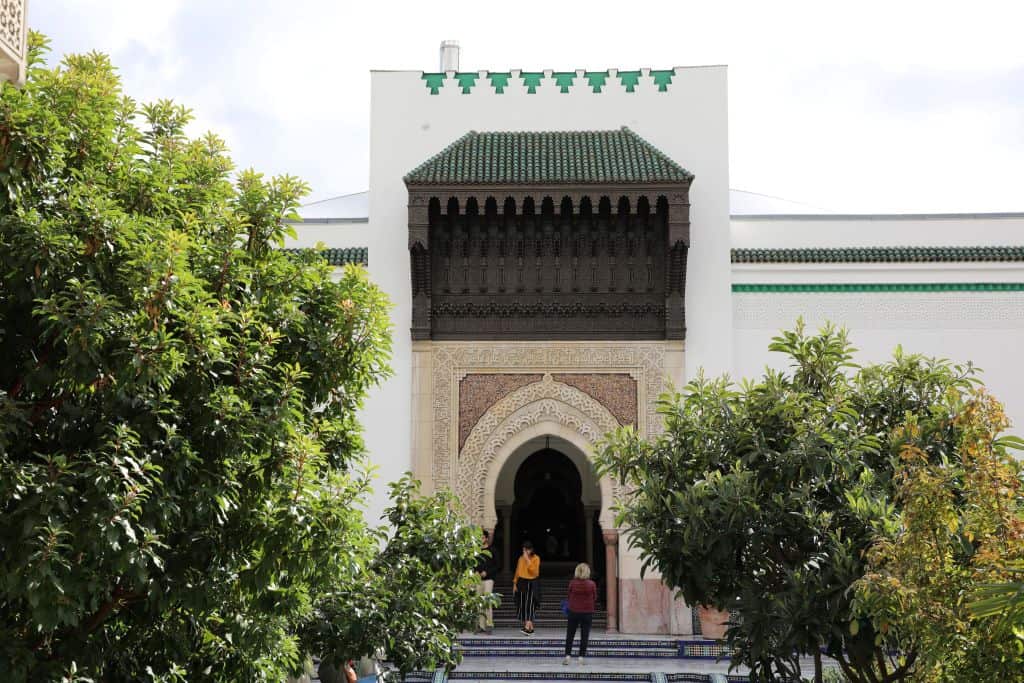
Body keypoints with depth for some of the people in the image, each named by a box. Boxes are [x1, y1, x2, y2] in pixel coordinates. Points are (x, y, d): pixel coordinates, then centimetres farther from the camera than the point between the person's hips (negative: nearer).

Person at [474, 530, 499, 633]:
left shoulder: (491, 551, 1)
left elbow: (496, 566, 1)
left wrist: (487, 572, -12)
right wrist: (475, 572, -1)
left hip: (488, 579, -4)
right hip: (478, 580, 4)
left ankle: (489, 624, -12)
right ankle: (481, 625, 6)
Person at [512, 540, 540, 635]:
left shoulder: (536, 558, -4)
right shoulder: (521, 558, 9)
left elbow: (534, 571, -16)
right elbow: (517, 571, 13)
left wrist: (528, 560, -18)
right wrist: (515, 584, 6)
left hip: (531, 584, -5)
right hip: (521, 583, 5)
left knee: (529, 605, -15)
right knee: (522, 606, 3)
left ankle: (528, 627, -23)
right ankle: (530, 627, 10)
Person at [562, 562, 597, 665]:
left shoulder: (572, 583, -8)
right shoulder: (592, 584, -8)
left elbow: (569, 597, 2)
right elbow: (594, 599, 1)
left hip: (573, 611, 0)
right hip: (587, 612, 0)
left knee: (570, 635, 10)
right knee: (584, 635, 7)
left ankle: (568, 655, 3)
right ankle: (581, 657, 5)